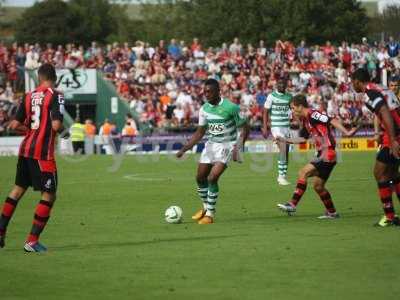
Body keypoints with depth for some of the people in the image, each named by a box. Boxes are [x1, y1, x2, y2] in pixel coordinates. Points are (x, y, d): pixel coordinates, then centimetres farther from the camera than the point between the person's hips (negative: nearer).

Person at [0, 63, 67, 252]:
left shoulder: (29, 96, 9)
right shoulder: (55, 96, -8)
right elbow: (56, 125, -19)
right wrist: (63, 131, 2)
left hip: (26, 149, 7)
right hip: (42, 153, -7)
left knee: (18, 189, 20)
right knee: (49, 196, 0)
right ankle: (32, 241, -4)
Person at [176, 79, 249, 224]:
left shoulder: (231, 107, -18)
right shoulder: (204, 109, 0)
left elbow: (245, 128, -9)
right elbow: (200, 133, 10)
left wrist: (238, 147, -22)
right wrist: (184, 149, 3)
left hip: (226, 146, -6)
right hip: (211, 145, 6)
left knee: (212, 178, -19)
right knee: (200, 178, 7)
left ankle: (210, 214, -7)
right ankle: (206, 208, 30)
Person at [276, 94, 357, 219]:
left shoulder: (313, 114, -12)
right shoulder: (305, 120, 16)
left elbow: (332, 121, -20)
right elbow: (302, 138, 26)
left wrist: (346, 132, -29)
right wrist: (285, 140, 25)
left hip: (327, 154, -10)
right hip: (322, 155, 10)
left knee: (303, 173, -15)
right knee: (318, 185, 13)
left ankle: (293, 204, -15)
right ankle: (331, 212, 23)